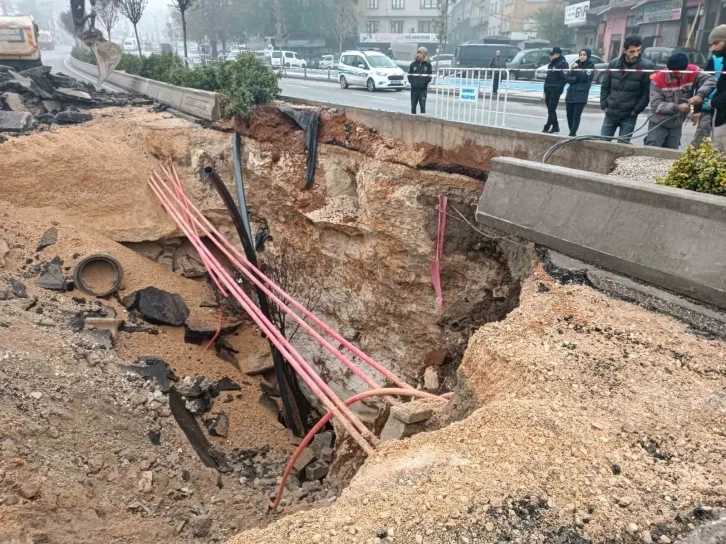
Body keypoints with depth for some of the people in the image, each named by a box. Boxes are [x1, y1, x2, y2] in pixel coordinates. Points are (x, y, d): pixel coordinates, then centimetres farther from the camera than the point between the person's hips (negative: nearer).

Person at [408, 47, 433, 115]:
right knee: (413, 106, 7)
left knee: (422, 105, -4)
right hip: (414, 89, 2)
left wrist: (424, 83, -12)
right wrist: (412, 82, -8)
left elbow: (429, 76, 0)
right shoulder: (413, 64, 7)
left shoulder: (428, 65, 1)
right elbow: (409, 75, 7)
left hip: (423, 89, -2)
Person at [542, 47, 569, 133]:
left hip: (555, 91, -9)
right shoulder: (551, 64, 20)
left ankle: (547, 128, -10)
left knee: (551, 110, -9)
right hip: (548, 90, 9)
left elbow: (563, 78, -16)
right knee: (551, 110, 11)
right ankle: (555, 127, 19)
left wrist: (558, 90, -23)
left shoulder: (563, 64, -8)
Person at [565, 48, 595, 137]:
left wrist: (576, 69, -12)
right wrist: (576, 79, -10)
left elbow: (585, 77, -15)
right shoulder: (575, 64, 16)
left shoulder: (590, 66, 3)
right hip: (570, 94, 5)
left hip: (581, 95, -5)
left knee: (576, 116, -12)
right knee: (569, 115, 5)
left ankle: (572, 134, -15)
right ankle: (572, 133, 18)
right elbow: (567, 78, 6)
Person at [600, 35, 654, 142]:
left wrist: (636, 110, -11)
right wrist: (604, 105, 2)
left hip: (629, 116, -3)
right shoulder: (614, 64, 3)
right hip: (610, 114, 4)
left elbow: (647, 92, -8)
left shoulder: (647, 66, -9)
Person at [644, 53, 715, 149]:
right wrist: (677, 107, -30)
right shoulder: (658, 79, -18)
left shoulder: (693, 72, -10)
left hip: (677, 125, 3)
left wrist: (700, 94, -36)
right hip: (659, 124, -3)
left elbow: (711, 80, -18)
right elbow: (655, 105, -21)